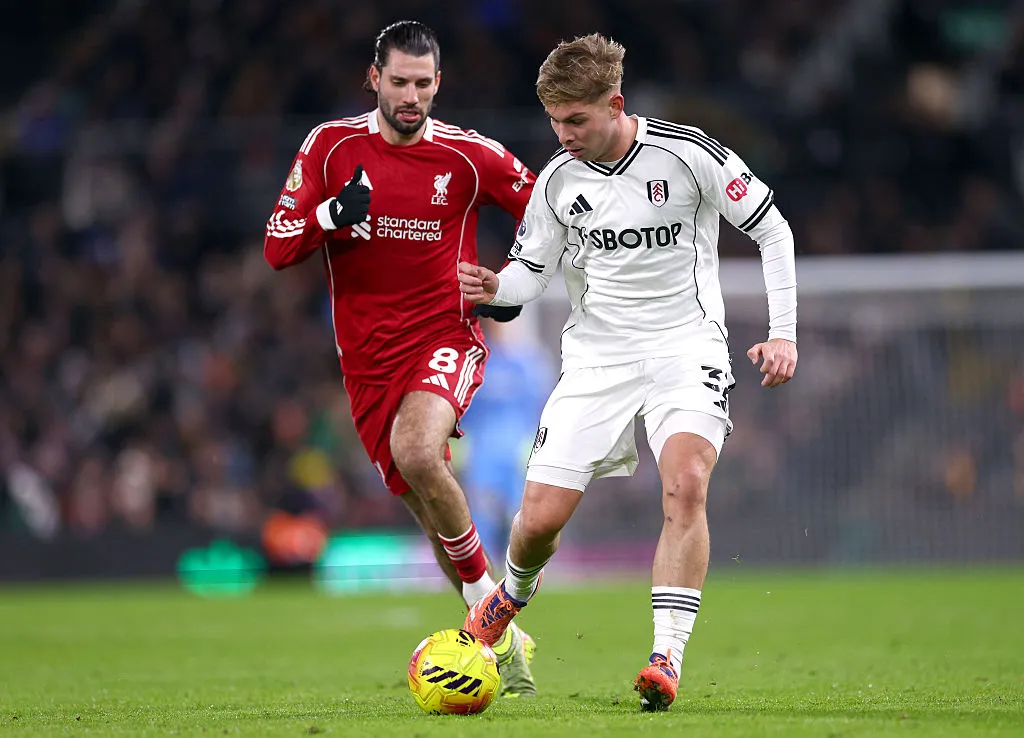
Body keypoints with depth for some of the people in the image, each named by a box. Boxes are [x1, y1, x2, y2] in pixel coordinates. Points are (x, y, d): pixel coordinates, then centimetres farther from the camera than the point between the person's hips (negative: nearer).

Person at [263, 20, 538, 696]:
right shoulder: (331, 146, 1)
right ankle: (501, 642, 18)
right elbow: (277, 248, -1)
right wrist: (332, 215, -18)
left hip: (446, 335, -3)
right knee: (429, 508, 5)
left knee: (417, 454, -31)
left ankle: (487, 600, -16)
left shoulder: (470, 155, -4)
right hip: (367, 355, 3)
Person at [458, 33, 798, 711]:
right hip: (596, 356, 3)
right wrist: (495, 287, -14)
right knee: (541, 517, -5)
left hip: (684, 345, -3)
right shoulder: (558, 180, 0)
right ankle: (514, 592, 31)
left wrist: (783, 332, -8)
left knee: (685, 484, -30)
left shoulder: (687, 153, -11)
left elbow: (772, 230, -2)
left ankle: (668, 657, -27)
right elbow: (531, 271, 10)